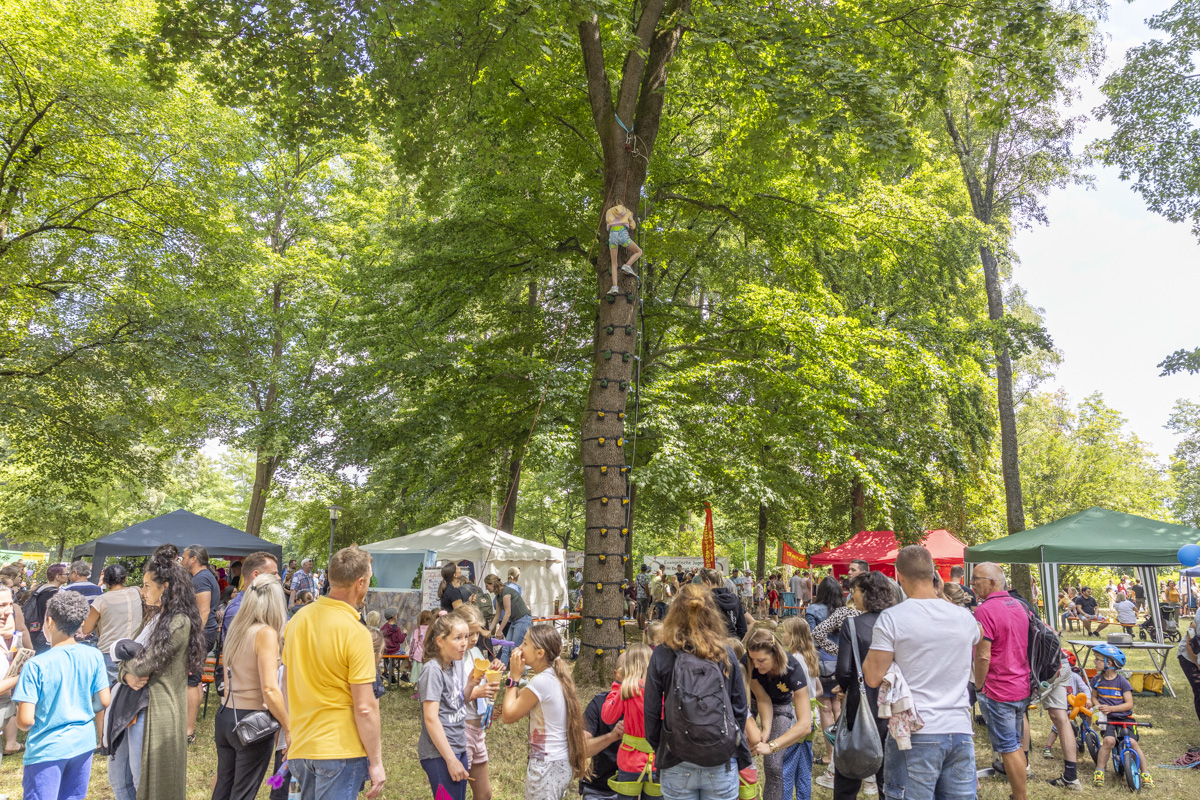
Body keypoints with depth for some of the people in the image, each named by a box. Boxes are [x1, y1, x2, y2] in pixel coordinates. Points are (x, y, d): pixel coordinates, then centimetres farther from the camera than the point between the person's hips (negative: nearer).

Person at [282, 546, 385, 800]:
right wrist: (376, 763, -9)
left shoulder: (298, 619, 3)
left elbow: (288, 683, 14)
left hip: (300, 749, 7)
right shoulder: (356, 633, -18)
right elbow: (364, 708, -18)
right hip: (340, 750, -7)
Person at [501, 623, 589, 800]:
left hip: (546, 766, -8)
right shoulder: (556, 676, 5)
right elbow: (522, 703, 13)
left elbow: (508, 716, -14)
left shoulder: (541, 682, -21)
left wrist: (513, 677, -10)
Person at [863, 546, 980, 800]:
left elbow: (873, 678, -10)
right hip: (961, 732, 5)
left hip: (915, 734, -4)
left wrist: (871, 652, 9)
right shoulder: (965, 617, 5)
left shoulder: (892, 618, -10)